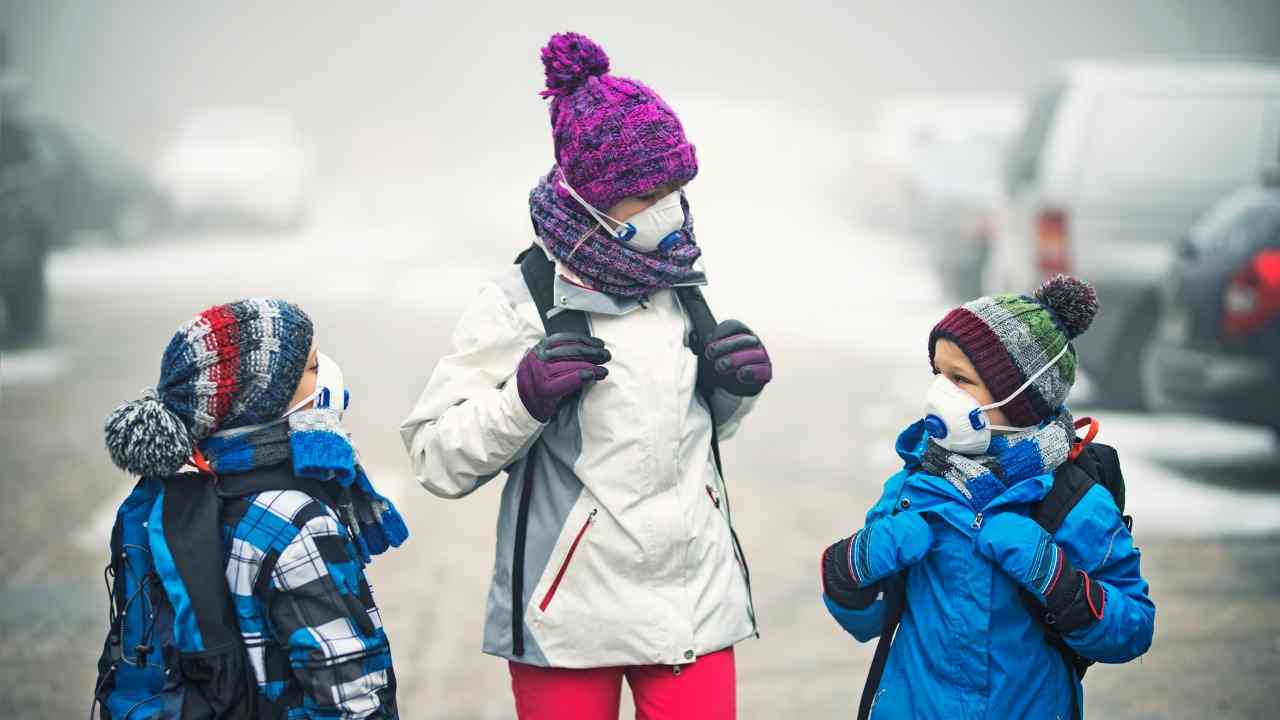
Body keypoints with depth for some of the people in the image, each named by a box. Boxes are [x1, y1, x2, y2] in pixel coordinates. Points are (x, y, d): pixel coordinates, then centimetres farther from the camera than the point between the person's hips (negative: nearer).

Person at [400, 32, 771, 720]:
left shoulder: (679, 291, 7)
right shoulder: (519, 304, -10)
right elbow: (436, 457, -10)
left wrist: (736, 386, 2)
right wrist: (524, 397, -24)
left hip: (695, 601, 4)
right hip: (569, 613, -4)